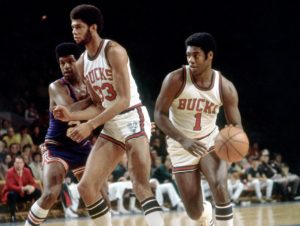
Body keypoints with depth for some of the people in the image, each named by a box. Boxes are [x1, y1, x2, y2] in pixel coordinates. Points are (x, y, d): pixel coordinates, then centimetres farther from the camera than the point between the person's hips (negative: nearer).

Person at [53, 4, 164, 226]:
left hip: (133, 120, -8)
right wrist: (71, 116, -7)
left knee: (141, 187, -19)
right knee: (86, 187, 1)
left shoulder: (113, 51, -14)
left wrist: (91, 125, -25)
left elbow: (124, 100, -21)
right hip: (110, 126, 8)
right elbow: (98, 106, 12)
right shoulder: (82, 62, 10)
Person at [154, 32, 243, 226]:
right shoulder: (176, 79, -19)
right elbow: (160, 115, -17)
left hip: (211, 142, 1)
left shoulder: (225, 87, -12)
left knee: (220, 187, -29)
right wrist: (183, 140, -32)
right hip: (181, 147, -1)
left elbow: (236, 124, -6)